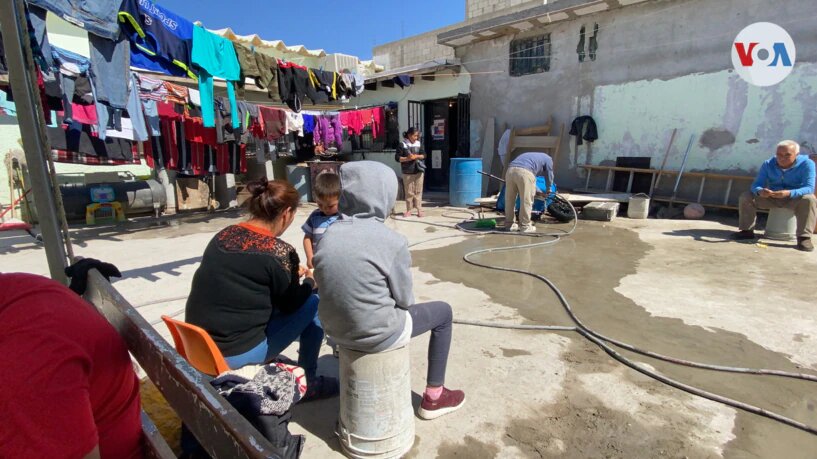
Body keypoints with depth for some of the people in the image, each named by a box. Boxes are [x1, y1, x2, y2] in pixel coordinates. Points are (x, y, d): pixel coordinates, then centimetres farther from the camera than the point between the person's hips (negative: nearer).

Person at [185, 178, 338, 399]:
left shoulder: (224, 234, 1)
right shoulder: (279, 251, -19)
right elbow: (290, 304, -4)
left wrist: (291, 274, 19)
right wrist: (310, 281, 14)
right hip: (237, 354, -7)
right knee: (313, 305, 3)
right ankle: (308, 382, 16)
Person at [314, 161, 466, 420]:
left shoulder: (329, 234, -4)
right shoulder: (392, 242, -20)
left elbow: (325, 284, 5)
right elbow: (404, 298, -9)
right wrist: (403, 306, 13)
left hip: (336, 328, 6)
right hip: (377, 334, -6)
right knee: (443, 312, 17)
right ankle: (433, 397, 28)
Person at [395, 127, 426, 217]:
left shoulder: (418, 143, 8)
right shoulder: (402, 144, -3)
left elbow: (423, 155, 8)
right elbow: (397, 157, -6)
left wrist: (417, 156, -11)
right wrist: (407, 158, -20)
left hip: (419, 170, 3)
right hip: (408, 172, -3)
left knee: (418, 191, 4)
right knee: (409, 192, 3)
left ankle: (419, 210, 8)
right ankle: (409, 210, 13)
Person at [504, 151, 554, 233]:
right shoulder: (548, 159, 26)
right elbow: (549, 177, 29)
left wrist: (539, 193, 50)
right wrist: (548, 190, 46)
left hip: (510, 170, 6)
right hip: (524, 172, -6)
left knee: (509, 200, 15)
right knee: (526, 201, 5)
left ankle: (509, 224, 24)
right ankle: (525, 226, 11)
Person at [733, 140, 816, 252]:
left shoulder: (807, 164, -20)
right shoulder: (768, 164, -13)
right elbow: (756, 184, -18)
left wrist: (789, 193, -49)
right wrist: (760, 191, -44)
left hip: (795, 198, -2)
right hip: (771, 197, 3)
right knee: (746, 197, -16)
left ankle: (804, 237, -28)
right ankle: (747, 230, -6)